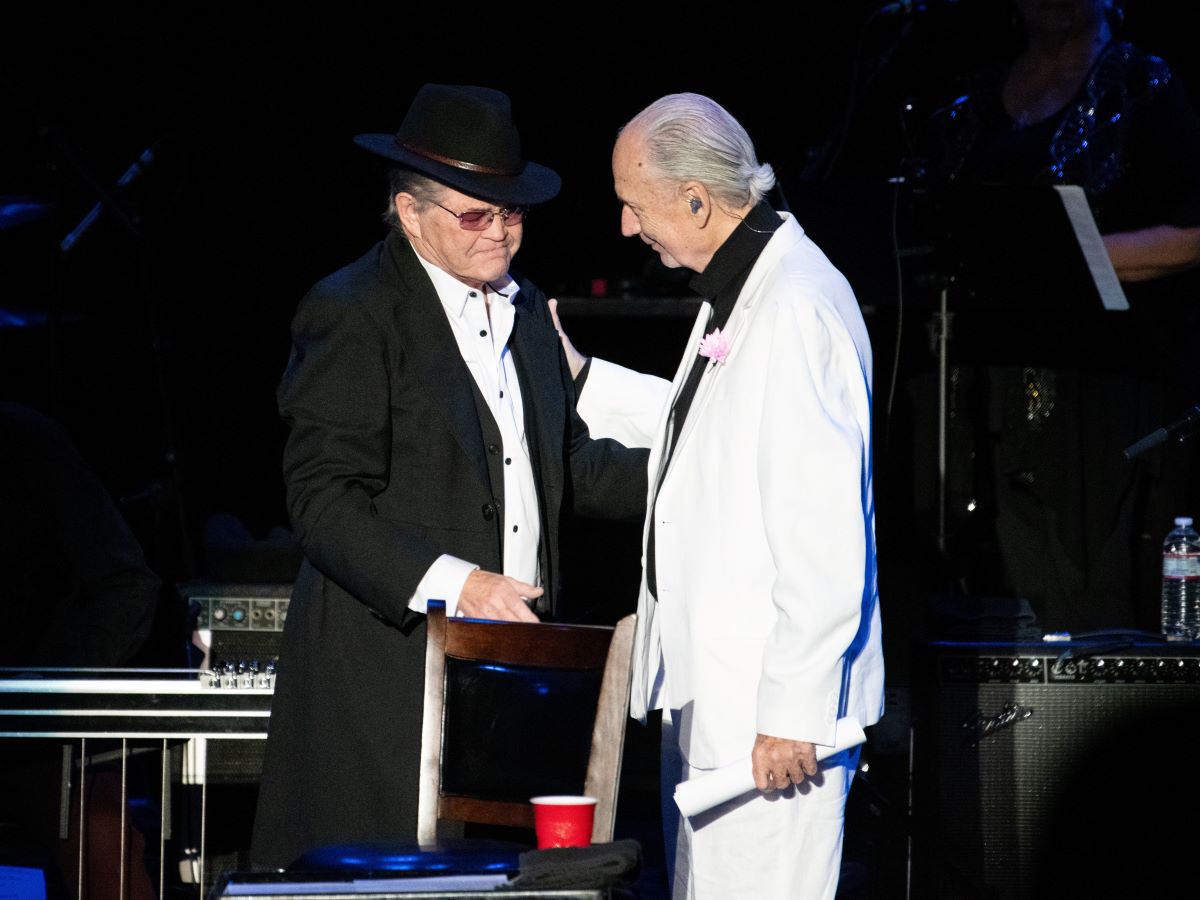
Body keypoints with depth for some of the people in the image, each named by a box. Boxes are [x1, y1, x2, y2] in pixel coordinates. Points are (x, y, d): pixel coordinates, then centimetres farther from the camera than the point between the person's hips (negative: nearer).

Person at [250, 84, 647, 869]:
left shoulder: (525, 310, 17)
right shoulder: (353, 314, -8)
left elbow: (568, 463, 20)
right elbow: (325, 502, -15)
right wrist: (452, 584, -24)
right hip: (393, 661, -7)